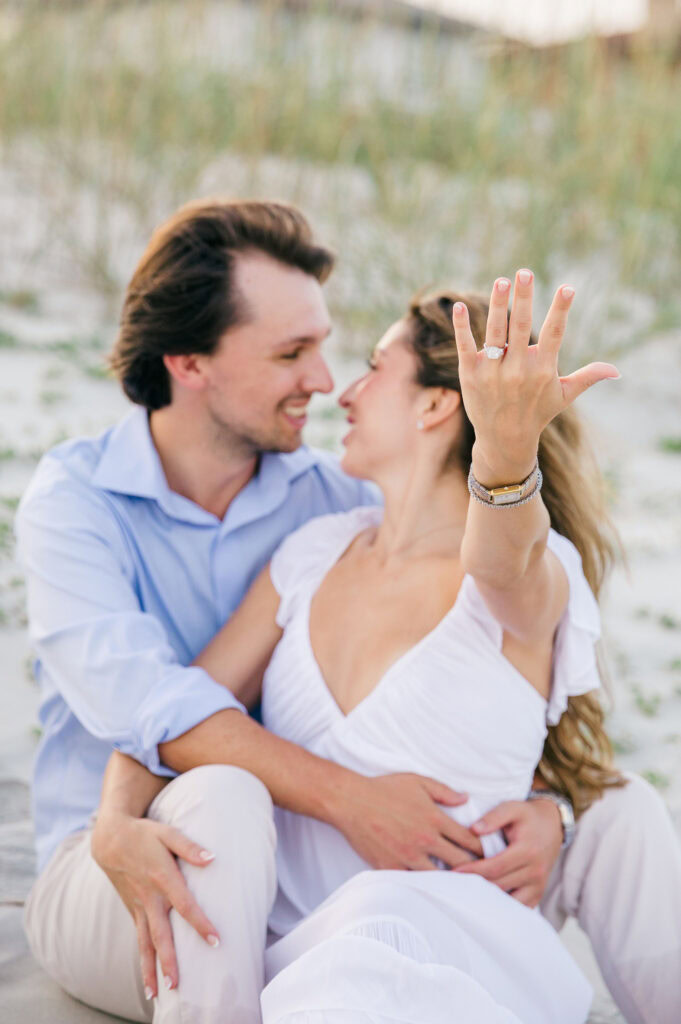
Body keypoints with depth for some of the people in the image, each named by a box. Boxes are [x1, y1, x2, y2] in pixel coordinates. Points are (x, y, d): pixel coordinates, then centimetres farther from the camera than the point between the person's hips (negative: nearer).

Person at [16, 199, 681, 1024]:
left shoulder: (339, 503, 3)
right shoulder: (74, 499, -7)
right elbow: (137, 697, -25)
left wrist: (543, 804, -22)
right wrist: (346, 797, -35)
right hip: (106, 875, -3)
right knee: (222, 797, -40)